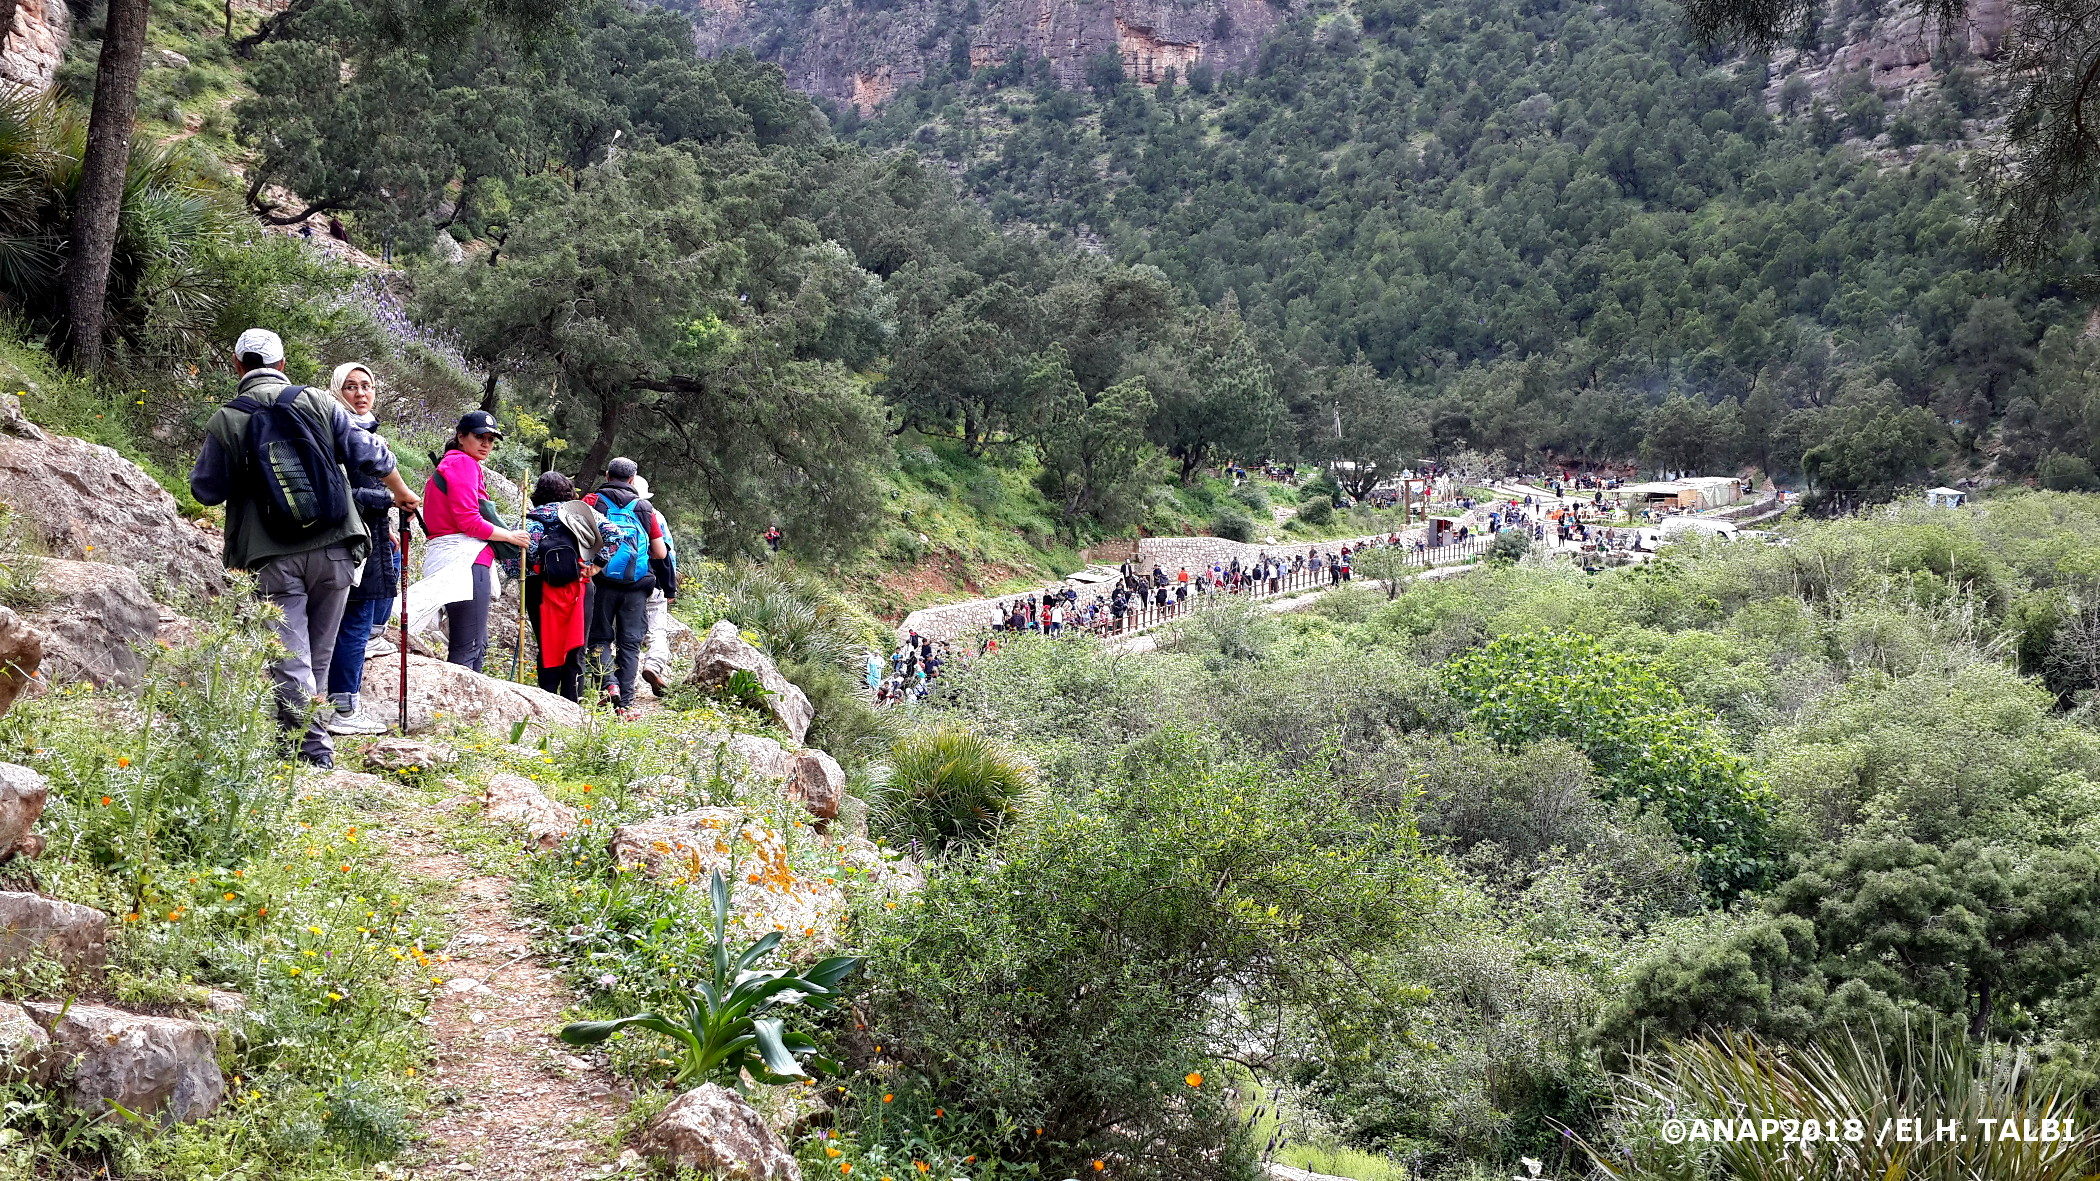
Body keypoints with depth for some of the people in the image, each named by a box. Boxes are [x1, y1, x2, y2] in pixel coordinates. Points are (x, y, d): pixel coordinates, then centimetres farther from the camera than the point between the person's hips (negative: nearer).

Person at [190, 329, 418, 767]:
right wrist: (402, 495, 20)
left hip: (272, 559, -2)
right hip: (333, 551, 2)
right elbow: (370, 456, 3)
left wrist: (201, 468, 27)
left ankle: (314, 748, -8)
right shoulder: (317, 402, 1)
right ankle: (295, 735, 22)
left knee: (289, 661, 1)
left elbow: (206, 490, 6)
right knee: (318, 657, 14)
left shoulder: (225, 422, -2)